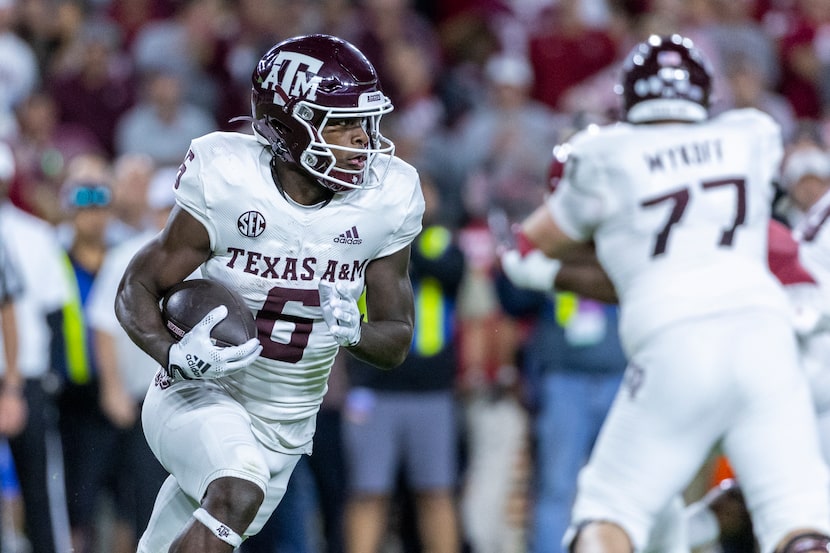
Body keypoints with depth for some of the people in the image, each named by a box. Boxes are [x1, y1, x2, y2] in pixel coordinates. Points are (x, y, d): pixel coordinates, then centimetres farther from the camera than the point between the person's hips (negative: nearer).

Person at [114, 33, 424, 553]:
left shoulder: (383, 201, -7)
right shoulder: (228, 185, -18)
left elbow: (396, 342, 2)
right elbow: (136, 291, -9)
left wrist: (352, 331, -23)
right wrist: (176, 355, -30)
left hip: (287, 428, 5)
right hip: (202, 396, -5)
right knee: (238, 493, -35)